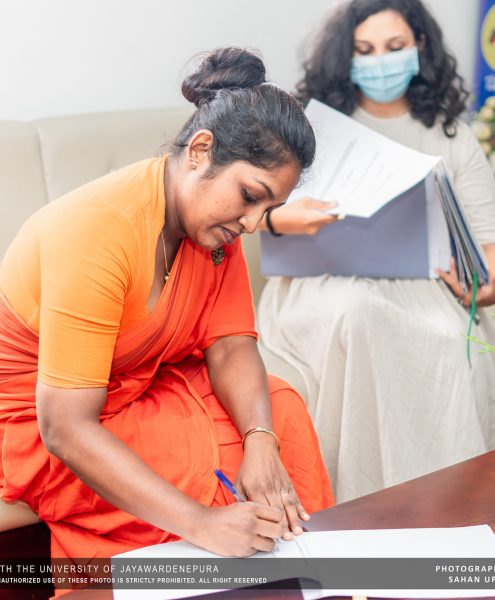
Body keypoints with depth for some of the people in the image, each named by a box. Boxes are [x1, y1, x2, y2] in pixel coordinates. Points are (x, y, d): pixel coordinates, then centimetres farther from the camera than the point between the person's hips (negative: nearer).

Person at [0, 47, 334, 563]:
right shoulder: (98, 230, -32)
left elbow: (231, 346, -10)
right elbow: (66, 429, -35)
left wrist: (262, 442, -30)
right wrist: (200, 522, -42)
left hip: (138, 386, 7)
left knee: (281, 409, -10)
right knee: (208, 467, -24)